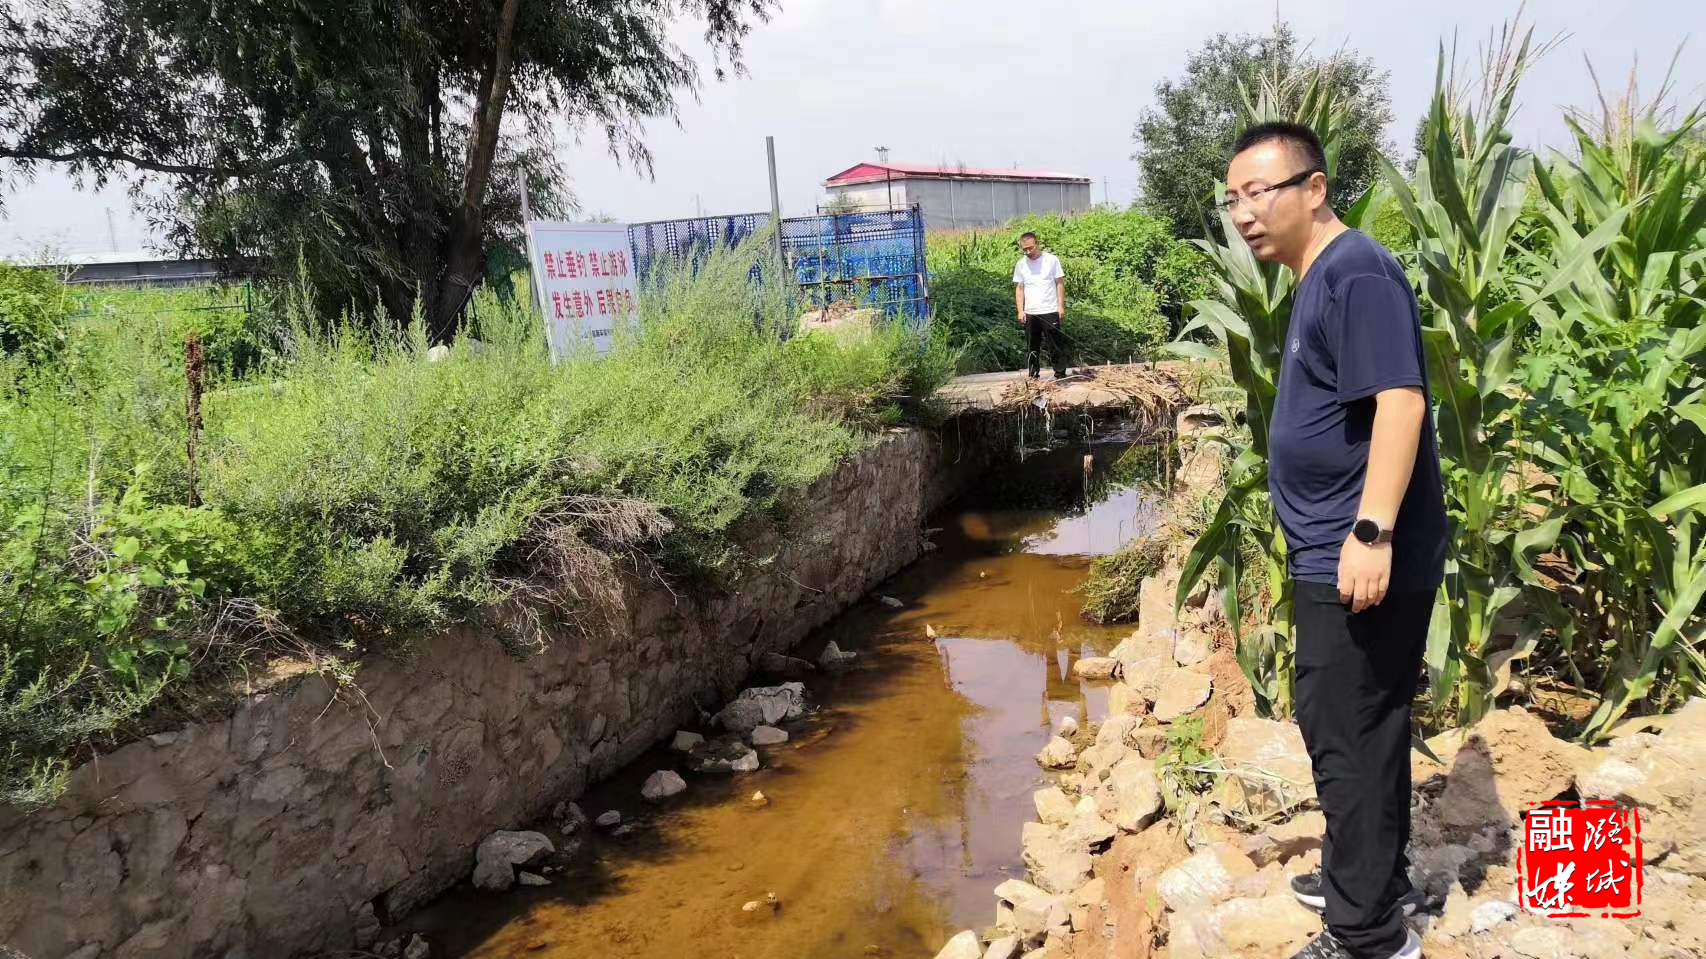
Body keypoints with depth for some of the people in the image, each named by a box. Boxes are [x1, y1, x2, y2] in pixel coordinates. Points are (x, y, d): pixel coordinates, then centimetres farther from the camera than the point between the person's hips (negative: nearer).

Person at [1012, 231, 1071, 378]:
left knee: (1056, 345, -1)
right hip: (1030, 313, 3)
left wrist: (1061, 305, -7)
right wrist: (1020, 311, -2)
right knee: (1033, 347, 9)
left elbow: (1060, 283, 0)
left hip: (1050, 311, -3)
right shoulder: (1020, 264, 5)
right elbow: (1019, 288, 7)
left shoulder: (1051, 260, -2)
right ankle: (1033, 375, 17)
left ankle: (1060, 374, 5)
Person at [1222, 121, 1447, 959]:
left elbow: (1400, 401, -25)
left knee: (1346, 733, -1)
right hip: (1334, 556, 10)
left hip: (1361, 560, -10)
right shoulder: (1318, 279, 14)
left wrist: (1371, 533, -28)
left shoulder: (1356, 273, -16)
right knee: (1363, 727, 20)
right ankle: (1375, 881, 36)